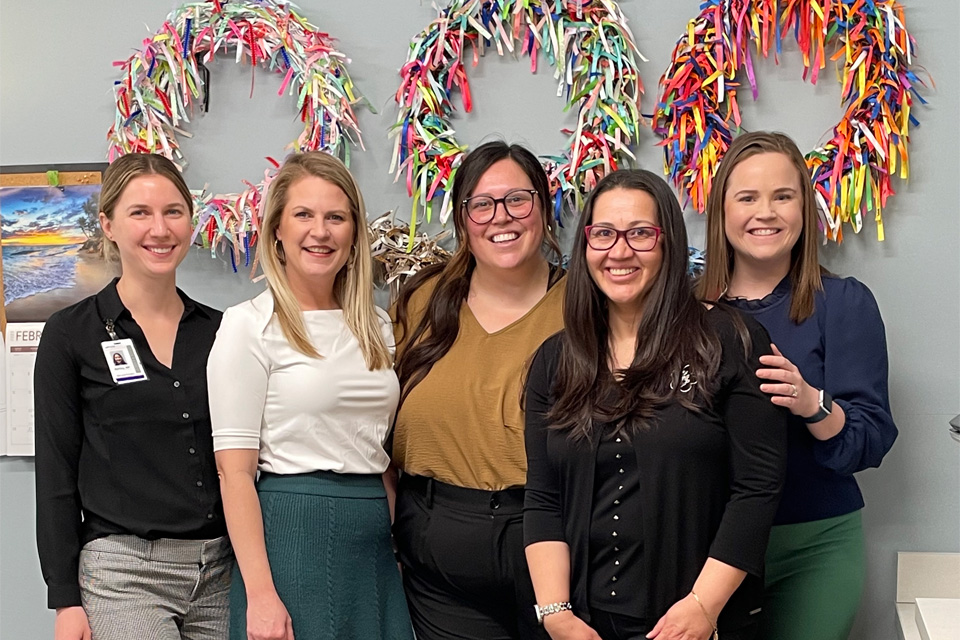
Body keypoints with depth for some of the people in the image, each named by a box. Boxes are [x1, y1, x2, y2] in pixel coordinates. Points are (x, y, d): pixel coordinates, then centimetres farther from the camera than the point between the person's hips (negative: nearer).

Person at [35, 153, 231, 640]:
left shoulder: (218, 331, 8)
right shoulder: (70, 334, -2)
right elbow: (56, 473, -3)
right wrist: (66, 600, -7)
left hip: (223, 571, 4)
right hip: (123, 571, -3)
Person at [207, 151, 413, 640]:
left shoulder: (377, 327, 12)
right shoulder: (249, 325, -6)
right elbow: (235, 472, -10)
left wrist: (398, 543, 9)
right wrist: (260, 594, -17)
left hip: (375, 543, 6)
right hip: (291, 532, -5)